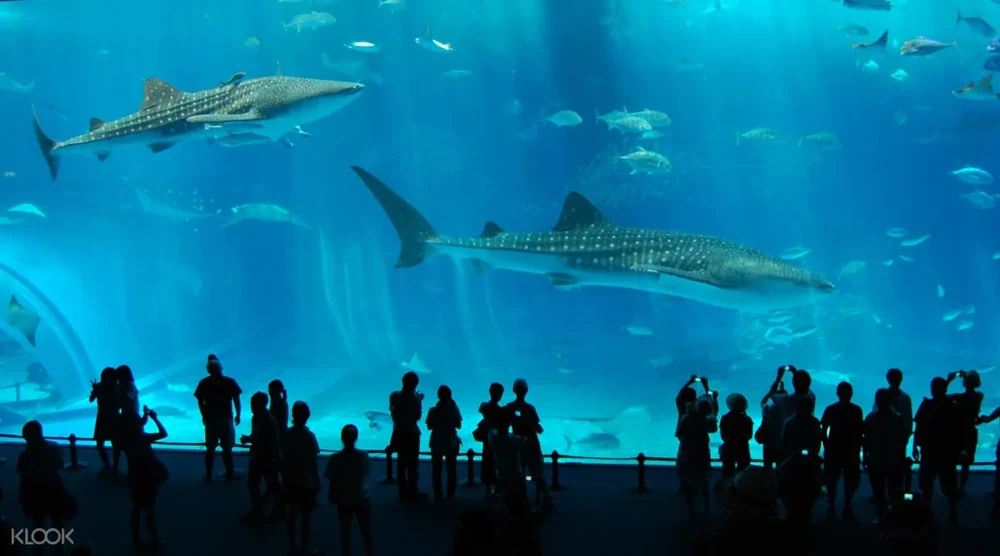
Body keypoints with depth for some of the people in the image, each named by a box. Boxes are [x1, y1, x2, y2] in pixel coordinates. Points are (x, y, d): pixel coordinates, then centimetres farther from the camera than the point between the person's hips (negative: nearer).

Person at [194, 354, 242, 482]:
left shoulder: (204, 383, -2)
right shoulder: (229, 382, -8)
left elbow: (200, 402, -1)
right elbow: (236, 400, -7)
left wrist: (204, 416, 12)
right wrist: (238, 415, 5)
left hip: (210, 420, 2)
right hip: (226, 419, -2)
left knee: (210, 449, 10)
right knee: (227, 448, 5)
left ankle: (208, 475, 12)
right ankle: (230, 474, 10)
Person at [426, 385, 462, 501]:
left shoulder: (433, 410, -9)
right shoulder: (453, 409, -9)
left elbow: (429, 427, -5)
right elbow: (458, 425, -4)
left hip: (437, 443, 0)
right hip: (451, 443, 0)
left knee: (436, 469, 7)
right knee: (451, 469, 9)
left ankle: (438, 494, 4)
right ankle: (450, 494, 7)